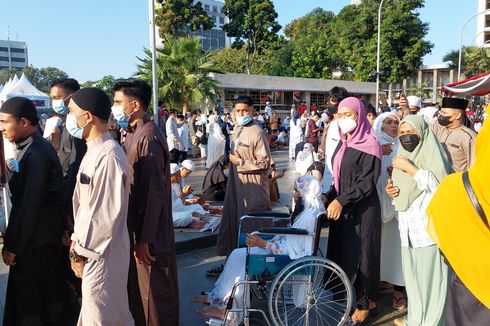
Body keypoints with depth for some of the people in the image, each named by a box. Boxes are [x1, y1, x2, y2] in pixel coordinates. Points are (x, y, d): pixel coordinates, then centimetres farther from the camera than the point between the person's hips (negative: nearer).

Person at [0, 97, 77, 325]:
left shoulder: (37, 154, -20)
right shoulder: (30, 148, 9)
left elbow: (30, 206, -21)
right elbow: (22, 199, 12)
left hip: (38, 244, -8)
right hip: (35, 239, 8)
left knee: (33, 304, 5)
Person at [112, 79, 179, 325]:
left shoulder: (148, 138, -20)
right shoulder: (133, 134, 9)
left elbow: (153, 193, -22)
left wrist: (144, 239, -20)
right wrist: (136, 236, 15)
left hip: (149, 234, -9)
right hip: (134, 229, 9)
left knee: (156, 293, 7)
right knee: (137, 290, 22)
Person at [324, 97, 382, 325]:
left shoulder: (369, 145, -12)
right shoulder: (343, 143, 10)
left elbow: (367, 182, -18)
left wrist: (341, 201, -23)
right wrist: (329, 197, 2)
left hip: (362, 209, -7)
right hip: (342, 207, 7)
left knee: (359, 252, 2)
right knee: (342, 251, 11)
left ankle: (365, 302, 19)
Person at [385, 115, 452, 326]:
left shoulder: (432, 151, -4)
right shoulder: (402, 155, 16)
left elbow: (440, 184, -17)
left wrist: (410, 168, -18)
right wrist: (391, 189, 4)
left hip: (428, 224, -6)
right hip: (408, 223, 7)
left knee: (429, 273, -3)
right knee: (411, 273, 11)